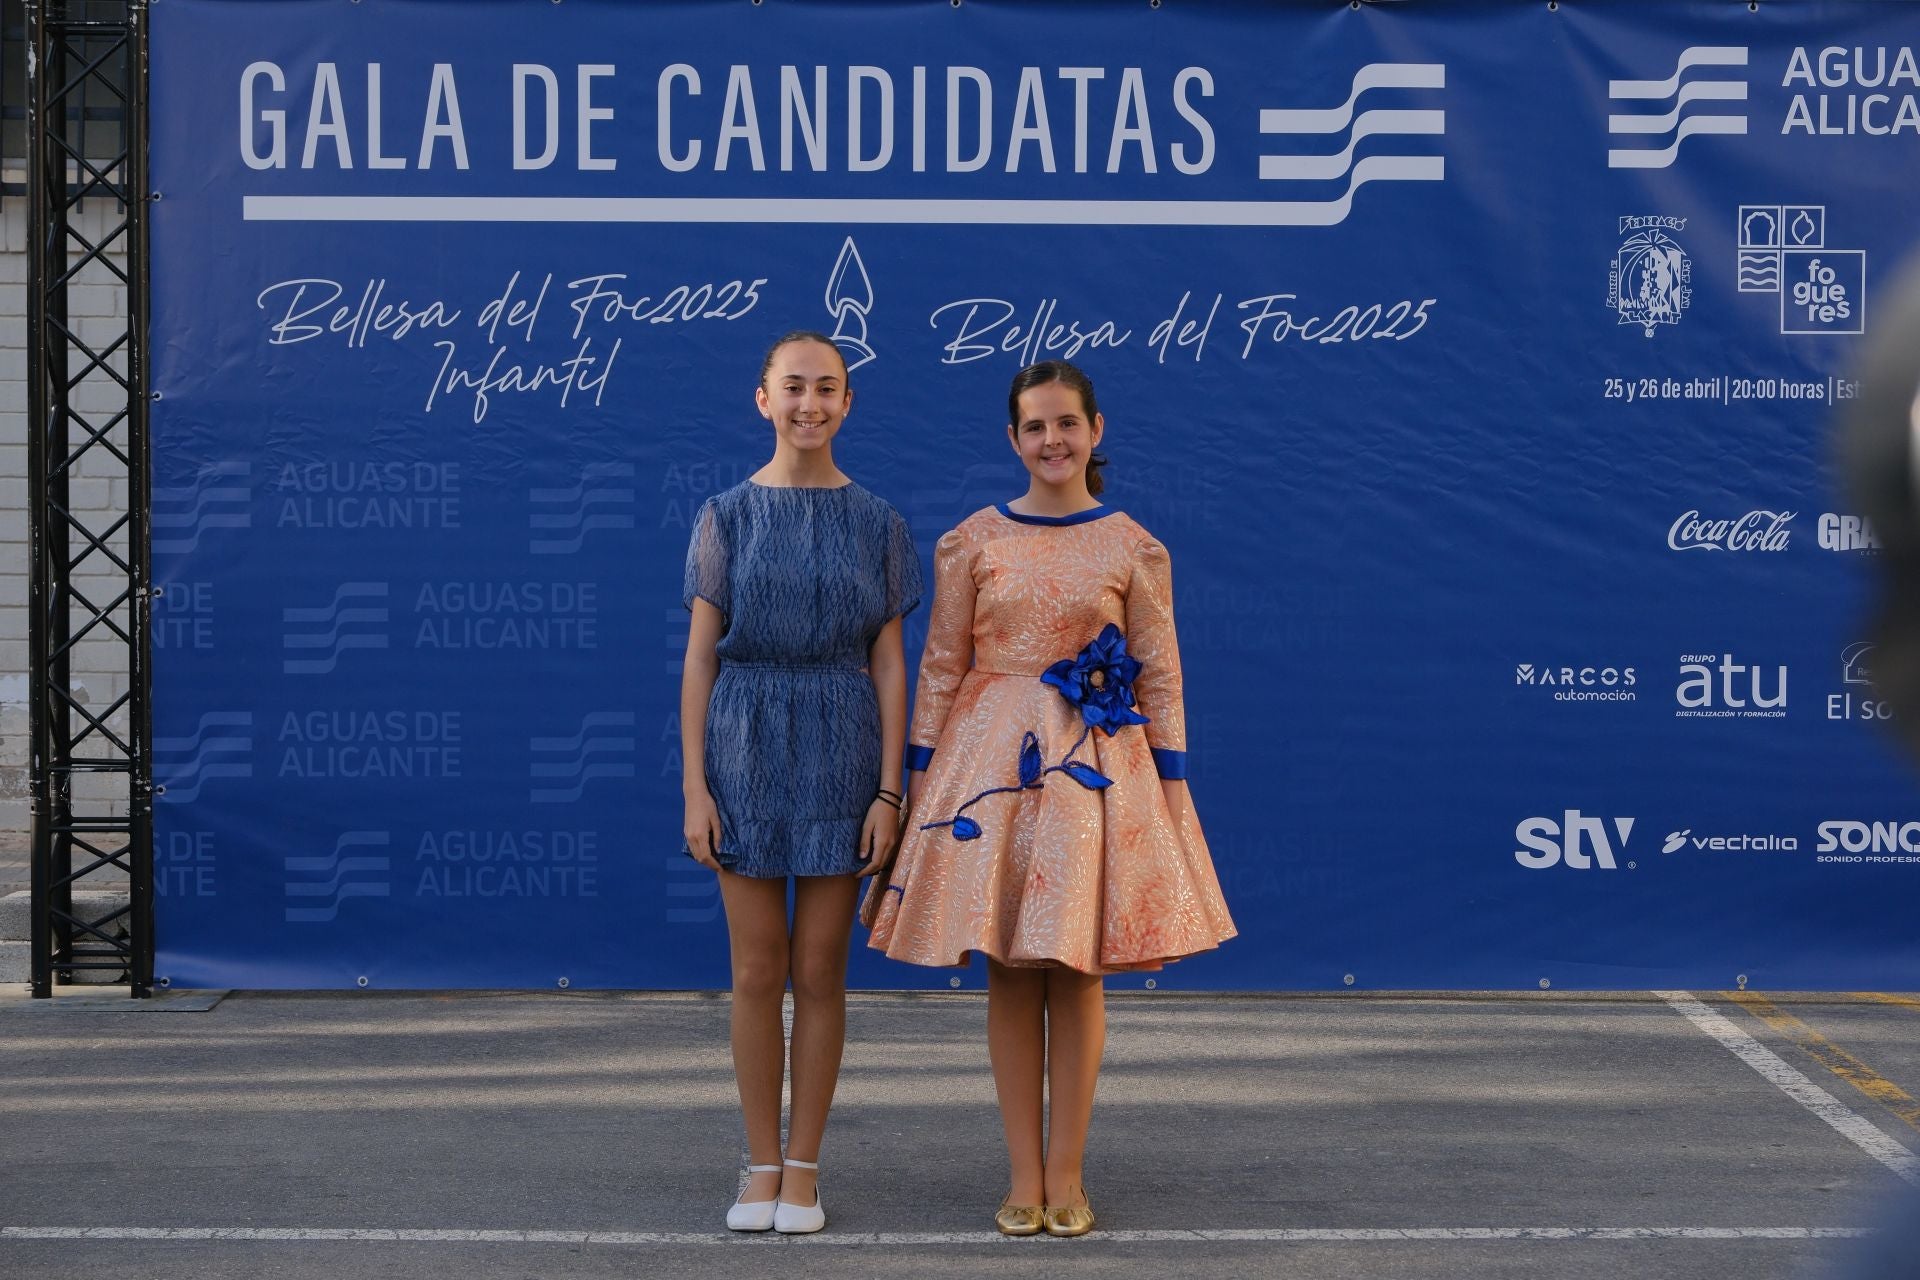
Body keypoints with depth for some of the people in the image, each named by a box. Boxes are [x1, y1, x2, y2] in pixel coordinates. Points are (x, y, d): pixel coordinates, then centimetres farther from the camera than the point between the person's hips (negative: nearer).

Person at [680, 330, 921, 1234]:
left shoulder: (875, 524, 4)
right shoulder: (727, 516, 3)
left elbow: (888, 663, 2)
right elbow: (700, 658, 1)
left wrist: (889, 792, -5)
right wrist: (694, 787, -6)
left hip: (840, 751, 0)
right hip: (745, 749, 0)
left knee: (819, 971, 3)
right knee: (757, 972, 3)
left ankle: (803, 1168, 14)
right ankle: (761, 1167, 15)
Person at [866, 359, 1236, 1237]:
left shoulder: (1133, 549, 2)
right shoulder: (973, 543, 3)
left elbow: (1161, 677, 3)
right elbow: (940, 669, 4)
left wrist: (1169, 785, -2)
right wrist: (919, 781, 1)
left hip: (1098, 768, 0)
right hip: (992, 764, 1)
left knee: (1077, 973, 2)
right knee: (1008, 973, 3)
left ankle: (1066, 1178, 11)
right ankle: (1024, 1177, 11)